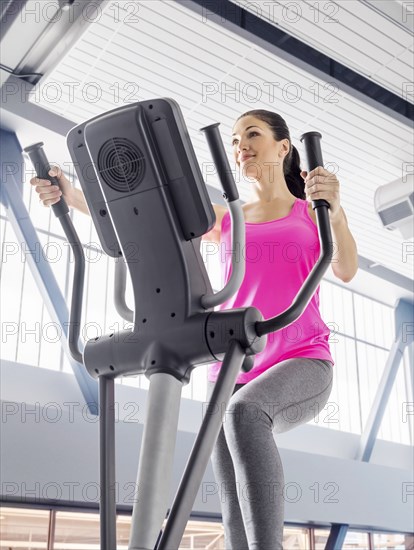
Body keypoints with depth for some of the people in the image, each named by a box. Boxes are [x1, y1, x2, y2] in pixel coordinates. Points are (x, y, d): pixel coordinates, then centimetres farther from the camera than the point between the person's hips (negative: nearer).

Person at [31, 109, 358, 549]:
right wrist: (71, 196, -10)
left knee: (243, 413, -39)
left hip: (301, 365, -4)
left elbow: (345, 270, -8)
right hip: (232, 372, 4)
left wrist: (335, 209, -28)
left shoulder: (313, 212, 12)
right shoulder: (225, 221, 18)